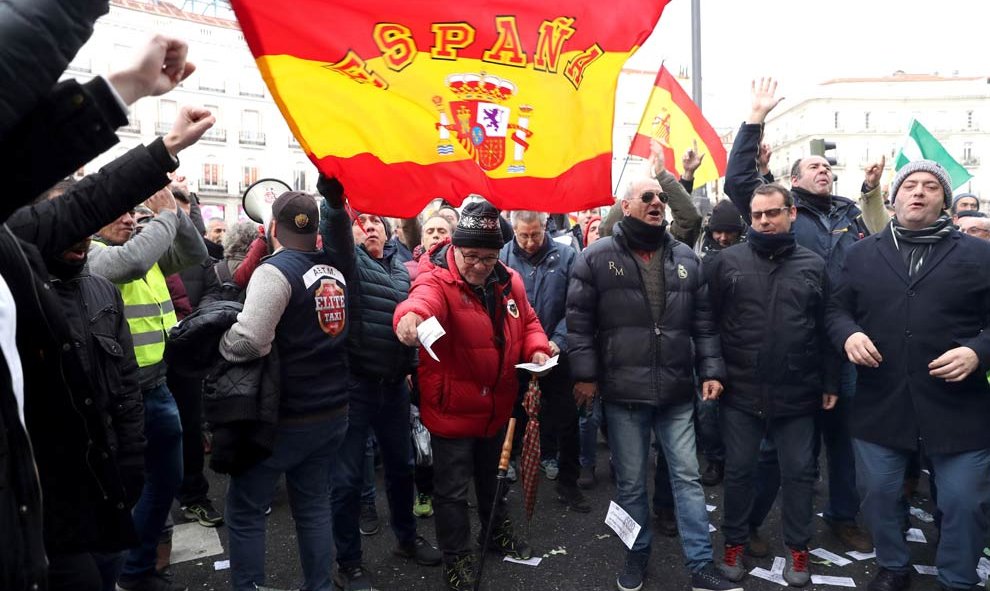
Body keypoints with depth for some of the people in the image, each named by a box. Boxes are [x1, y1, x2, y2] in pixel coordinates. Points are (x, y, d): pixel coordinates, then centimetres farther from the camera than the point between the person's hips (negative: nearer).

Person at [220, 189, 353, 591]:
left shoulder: (276, 269, -16)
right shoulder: (334, 266, 5)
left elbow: (248, 340, -27)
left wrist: (216, 343, -8)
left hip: (285, 416, -7)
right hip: (332, 410, 7)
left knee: (244, 510, 9)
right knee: (314, 505, 17)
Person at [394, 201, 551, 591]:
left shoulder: (509, 282, -2)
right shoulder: (438, 280, -21)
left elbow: (527, 321, 13)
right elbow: (425, 299, -46)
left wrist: (536, 349, -8)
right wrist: (410, 316, -69)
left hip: (497, 405, 6)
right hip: (451, 408, -6)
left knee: (493, 476, 27)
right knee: (452, 489, 9)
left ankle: (498, 532, 52)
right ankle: (457, 558, 32)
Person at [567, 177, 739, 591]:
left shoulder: (685, 258, 9)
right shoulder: (596, 258, -3)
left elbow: (703, 322, 12)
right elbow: (579, 322, -3)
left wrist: (711, 371, 5)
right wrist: (585, 374, -7)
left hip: (677, 392, 3)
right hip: (623, 393, -2)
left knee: (687, 477, 9)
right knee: (631, 482, 12)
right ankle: (637, 555, 32)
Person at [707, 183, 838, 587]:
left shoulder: (813, 265, 3)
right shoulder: (726, 262, -2)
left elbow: (826, 328, 5)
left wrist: (830, 382, 5)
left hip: (797, 394, 1)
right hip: (739, 391, -1)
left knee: (799, 473, 12)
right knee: (738, 471, 11)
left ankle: (797, 548, 31)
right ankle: (734, 543, 28)